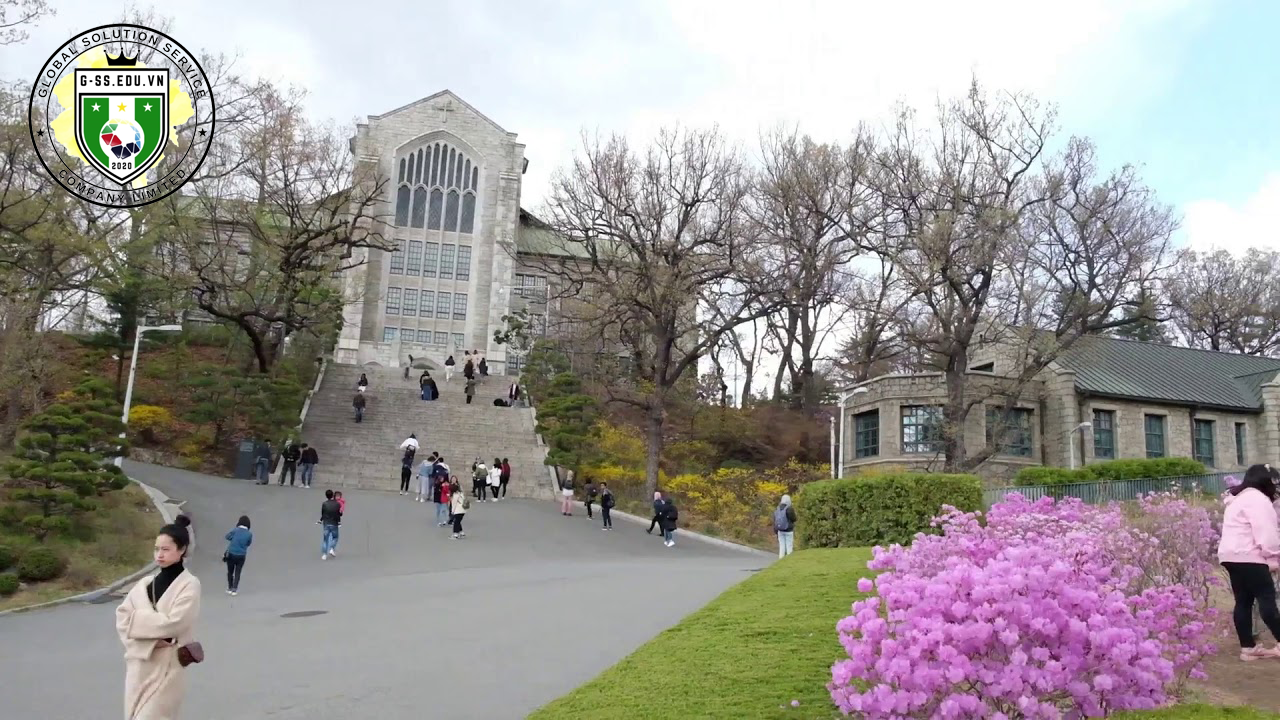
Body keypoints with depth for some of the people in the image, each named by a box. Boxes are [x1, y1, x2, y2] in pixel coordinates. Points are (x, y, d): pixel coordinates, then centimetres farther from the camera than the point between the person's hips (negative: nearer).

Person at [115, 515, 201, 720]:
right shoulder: (145, 583, 8)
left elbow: (172, 623, -17)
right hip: (139, 665, 6)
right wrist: (151, 642, -13)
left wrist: (139, 619, -7)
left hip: (167, 667, -6)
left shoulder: (189, 584, -9)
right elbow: (122, 618, 0)